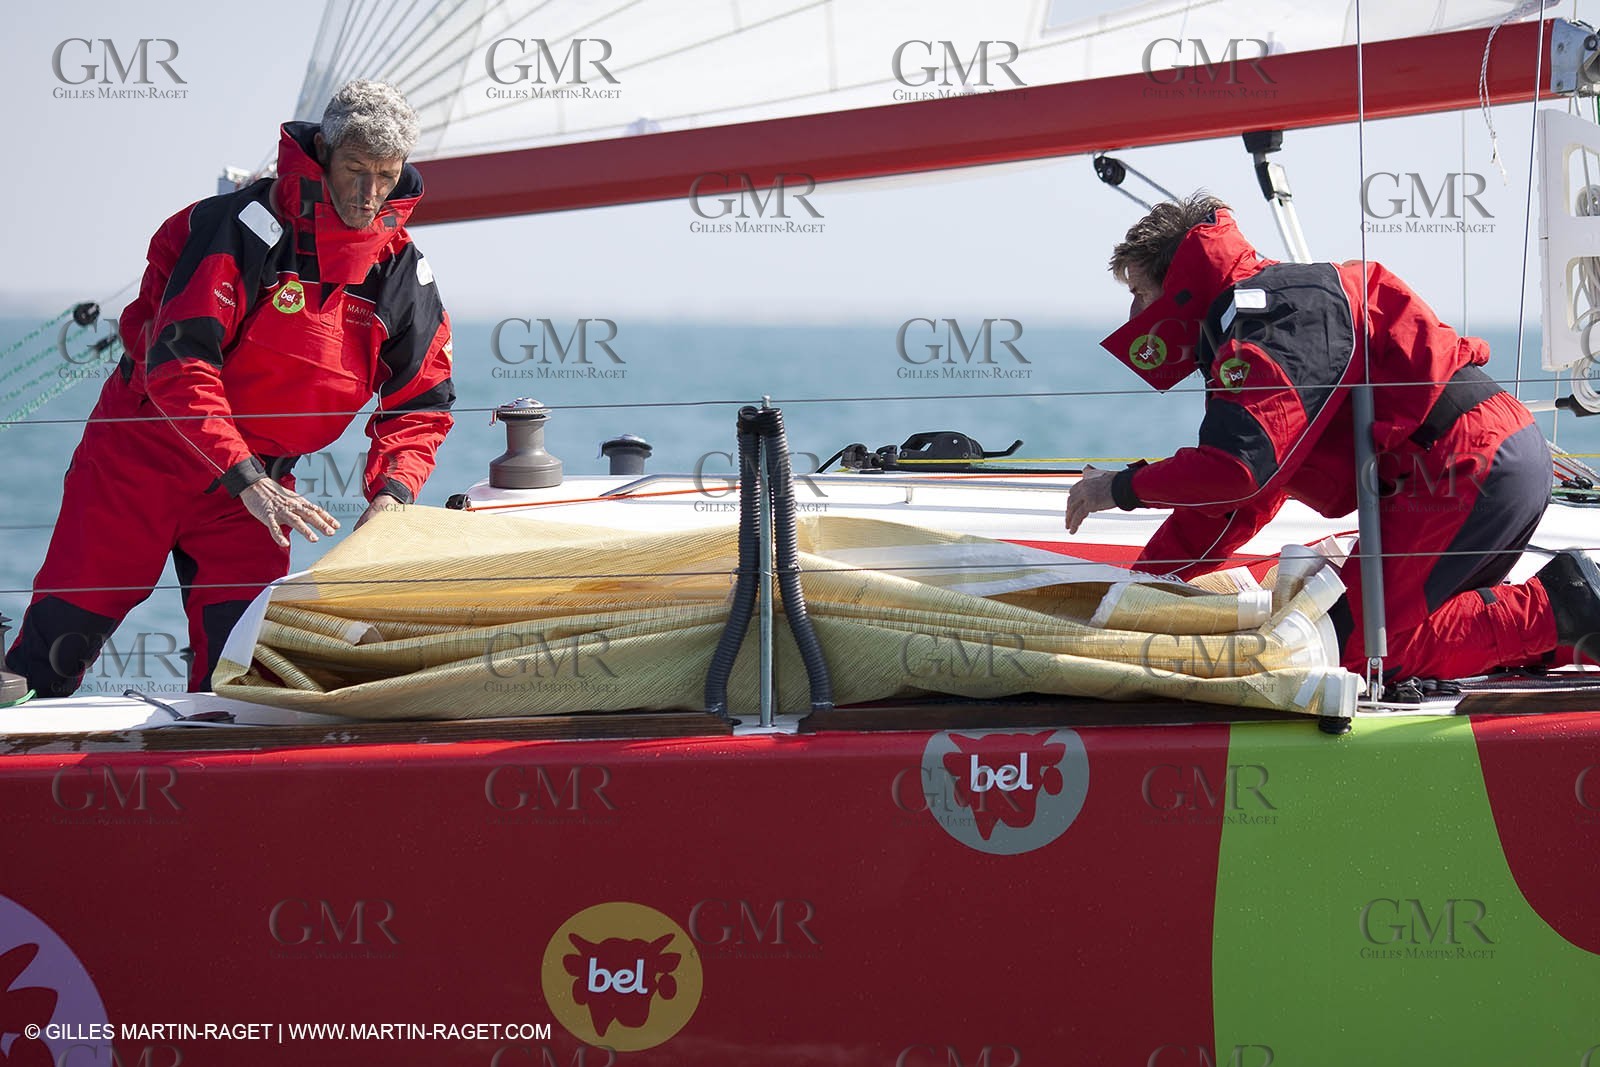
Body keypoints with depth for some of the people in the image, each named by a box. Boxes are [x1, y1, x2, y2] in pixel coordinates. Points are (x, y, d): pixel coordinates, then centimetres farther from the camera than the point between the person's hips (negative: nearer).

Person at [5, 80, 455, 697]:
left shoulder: (402, 271, -4)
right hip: (144, 450, -4)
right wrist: (245, 480, -34)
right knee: (68, 623, -1)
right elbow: (179, 359, -26)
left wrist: (393, 490, -16)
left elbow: (422, 401, 4)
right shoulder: (248, 225, -20)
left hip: (257, 478, 4)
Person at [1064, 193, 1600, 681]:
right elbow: (1237, 503, 24)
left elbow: (1237, 468, -22)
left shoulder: (1271, 314, -10)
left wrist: (1122, 488, -7)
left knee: (1359, 645, -11)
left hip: (1469, 468, -10)